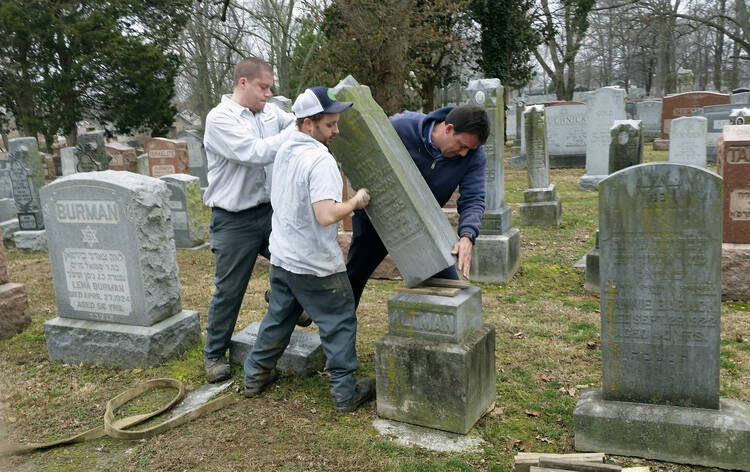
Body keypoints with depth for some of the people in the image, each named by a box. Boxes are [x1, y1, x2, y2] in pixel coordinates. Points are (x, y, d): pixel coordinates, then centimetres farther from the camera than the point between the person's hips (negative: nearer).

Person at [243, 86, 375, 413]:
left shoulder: (286, 150, 5)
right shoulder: (320, 160, -23)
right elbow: (326, 215, -33)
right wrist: (356, 201, -16)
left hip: (282, 257, 8)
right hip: (316, 266, -8)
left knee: (278, 317, 22)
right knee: (339, 324, 6)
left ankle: (256, 374, 34)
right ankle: (345, 391, 14)